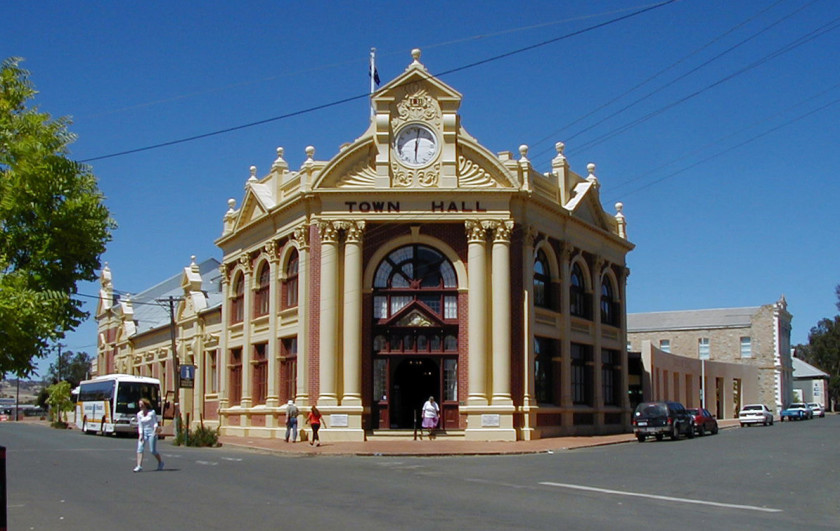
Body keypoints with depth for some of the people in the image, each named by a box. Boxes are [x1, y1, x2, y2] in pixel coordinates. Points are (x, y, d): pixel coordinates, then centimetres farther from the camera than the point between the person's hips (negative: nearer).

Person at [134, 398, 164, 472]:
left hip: (152, 432, -3)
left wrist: (155, 430, -19)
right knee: (139, 449, -14)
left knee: (153, 451, -5)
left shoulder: (152, 412, -3)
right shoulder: (139, 414, 5)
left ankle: (160, 462, 20)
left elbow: (155, 423, -3)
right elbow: (140, 426, 6)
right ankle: (139, 466, -18)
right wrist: (140, 435, -7)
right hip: (143, 432, 3)